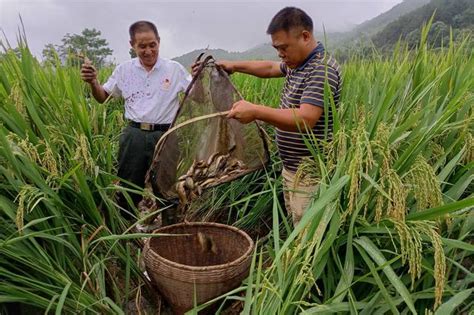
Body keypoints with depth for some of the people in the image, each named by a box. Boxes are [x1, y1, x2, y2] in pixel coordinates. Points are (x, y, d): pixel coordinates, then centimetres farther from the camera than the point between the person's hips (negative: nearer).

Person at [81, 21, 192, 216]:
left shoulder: (174, 69, 0)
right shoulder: (124, 70, 6)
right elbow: (103, 97, 13)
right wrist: (93, 82, -7)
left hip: (164, 135, -1)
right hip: (134, 136, 2)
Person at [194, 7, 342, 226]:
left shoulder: (322, 69, -20)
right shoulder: (296, 63, 11)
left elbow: (305, 119, -30)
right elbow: (269, 68, 28)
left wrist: (256, 112, -32)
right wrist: (234, 66, 20)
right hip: (290, 168, 10)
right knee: (296, 229, 19)